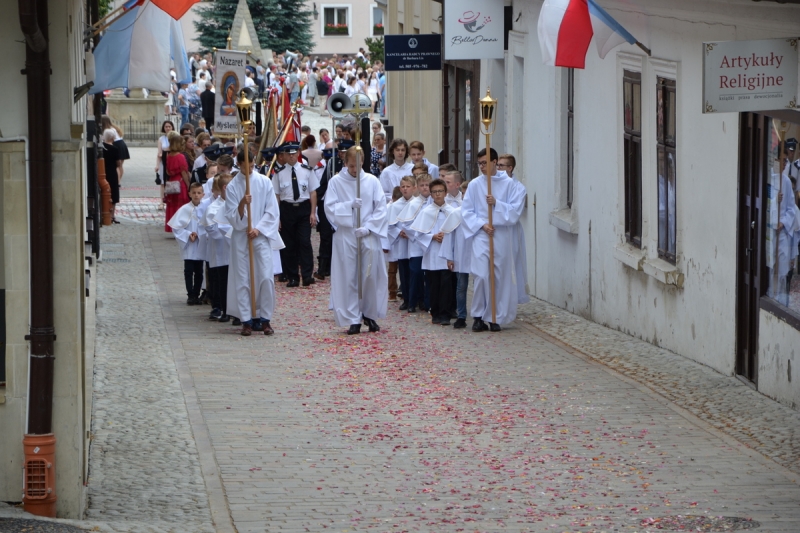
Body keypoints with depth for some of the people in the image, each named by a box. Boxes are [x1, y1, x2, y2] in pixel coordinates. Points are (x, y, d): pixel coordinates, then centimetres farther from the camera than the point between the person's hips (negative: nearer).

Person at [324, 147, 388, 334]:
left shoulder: (372, 181, 3)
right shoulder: (336, 182, 1)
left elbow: (381, 208, 1)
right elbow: (330, 208, -4)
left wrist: (368, 227, -11)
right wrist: (350, 205, -18)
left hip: (369, 236, 1)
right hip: (345, 236, -1)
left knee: (371, 276, 2)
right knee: (348, 278, 0)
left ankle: (370, 314, 18)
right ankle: (353, 320, 5)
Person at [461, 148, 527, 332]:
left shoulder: (509, 184, 1)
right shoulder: (474, 184, 3)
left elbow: (515, 210, -2)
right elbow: (466, 211, 2)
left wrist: (497, 204, -14)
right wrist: (482, 225, -10)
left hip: (502, 237, 0)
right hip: (481, 236, 0)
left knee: (500, 277, 3)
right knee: (481, 276, -9)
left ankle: (495, 317, 12)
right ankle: (479, 316, 1)